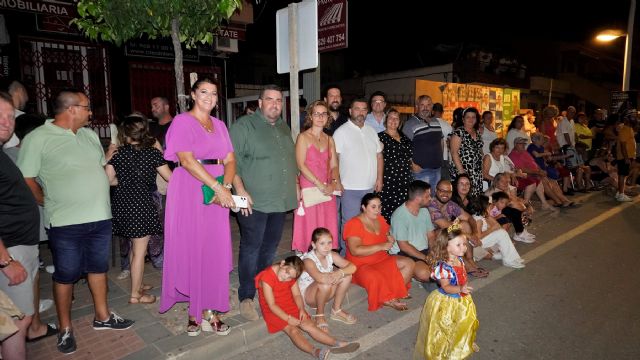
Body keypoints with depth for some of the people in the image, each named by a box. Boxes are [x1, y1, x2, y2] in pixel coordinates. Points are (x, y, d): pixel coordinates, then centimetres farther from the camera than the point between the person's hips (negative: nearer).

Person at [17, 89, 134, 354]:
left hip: (100, 217, 6)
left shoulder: (90, 135, 10)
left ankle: (102, 316, 34)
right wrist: (50, 204, -4)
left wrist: (110, 155, 3)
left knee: (98, 268, 17)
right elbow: (26, 180, -10)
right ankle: (65, 328, 27)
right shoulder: (38, 138, -10)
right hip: (66, 223, -6)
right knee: (66, 275, 8)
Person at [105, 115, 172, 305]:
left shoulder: (118, 153, 2)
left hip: (121, 204, 5)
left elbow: (108, 179, 1)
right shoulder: (152, 153, -7)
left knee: (135, 247, 21)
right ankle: (135, 294, 11)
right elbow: (170, 177, -3)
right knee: (140, 250, 4)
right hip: (141, 204, -5)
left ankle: (137, 285, 34)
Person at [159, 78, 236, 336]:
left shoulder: (219, 125, 15)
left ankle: (209, 311, 15)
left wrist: (226, 185, -12)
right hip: (189, 191, -5)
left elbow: (230, 160, 8)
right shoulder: (182, 122, -3)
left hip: (218, 194, 5)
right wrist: (218, 186, -21)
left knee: (215, 251, 5)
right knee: (191, 249, 1)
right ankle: (195, 311, 16)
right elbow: (187, 160, -15)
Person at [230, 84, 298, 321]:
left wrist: (295, 186, 18)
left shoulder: (284, 128, 17)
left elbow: (291, 161, 24)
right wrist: (240, 190, -20)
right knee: (251, 249, 0)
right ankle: (246, 297, 12)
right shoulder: (244, 126, -6)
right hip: (254, 202, -6)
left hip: (280, 201, 7)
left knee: (270, 248, 15)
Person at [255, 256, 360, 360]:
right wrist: (288, 318, -27)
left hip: (290, 306, 6)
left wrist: (302, 309, -15)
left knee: (309, 325, -13)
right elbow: (271, 305, -22)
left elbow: (297, 295, 4)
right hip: (274, 311, -6)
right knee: (293, 330, -28)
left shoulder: (291, 277, -1)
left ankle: (338, 344, -22)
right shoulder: (267, 278, -23)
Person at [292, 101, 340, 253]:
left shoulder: (329, 139, 15)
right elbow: (301, 165, -11)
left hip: (327, 191, 5)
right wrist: (320, 185, -16)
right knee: (309, 228, -2)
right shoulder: (303, 137, -1)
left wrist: (334, 182, -10)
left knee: (327, 231, 5)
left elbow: (334, 166, 10)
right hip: (308, 188, -5)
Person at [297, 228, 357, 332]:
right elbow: (321, 278, -47)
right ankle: (319, 315, -11)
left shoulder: (331, 255, -8)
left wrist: (340, 272, -35)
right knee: (325, 284, -38)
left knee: (347, 275, -13)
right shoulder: (308, 260, -28)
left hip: (324, 293, 6)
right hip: (307, 294, -6)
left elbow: (352, 267, -15)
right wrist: (338, 274, -32)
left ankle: (336, 310, 2)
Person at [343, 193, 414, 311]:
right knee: (375, 279, -37)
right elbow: (355, 251, -27)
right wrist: (381, 246, -26)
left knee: (409, 263, -7)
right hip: (361, 265, -8)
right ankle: (388, 301, -8)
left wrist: (390, 239, -1)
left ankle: (394, 294, -8)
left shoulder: (380, 220, 7)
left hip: (382, 260, 8)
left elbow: (386, 237, 25)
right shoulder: (354, 224, -17)